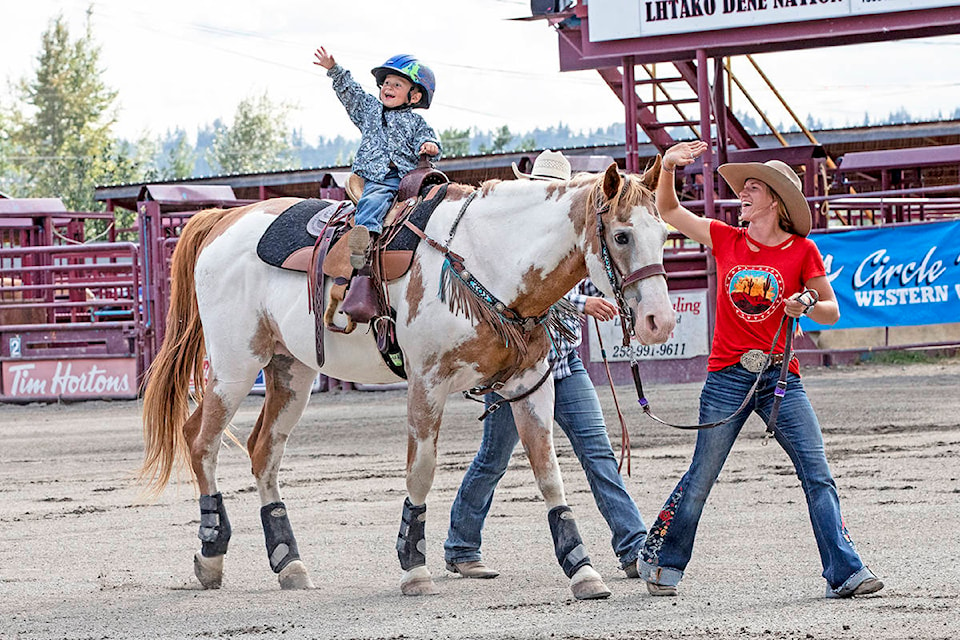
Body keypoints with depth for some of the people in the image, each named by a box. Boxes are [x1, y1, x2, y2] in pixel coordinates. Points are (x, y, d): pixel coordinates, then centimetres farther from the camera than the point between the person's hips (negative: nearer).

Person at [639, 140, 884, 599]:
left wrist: (806, 307, -16)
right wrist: (667, 167, -3)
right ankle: (660, 561, 21)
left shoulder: (802, 251, 1)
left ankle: (845, 574, -10)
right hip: (727, 377, 1)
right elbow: (668, 211, 12)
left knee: (818, 475, -8)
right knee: (701, 476, 5)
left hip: (780, 377, -1)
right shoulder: (726, 240, 6)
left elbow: (831, 312, 5)